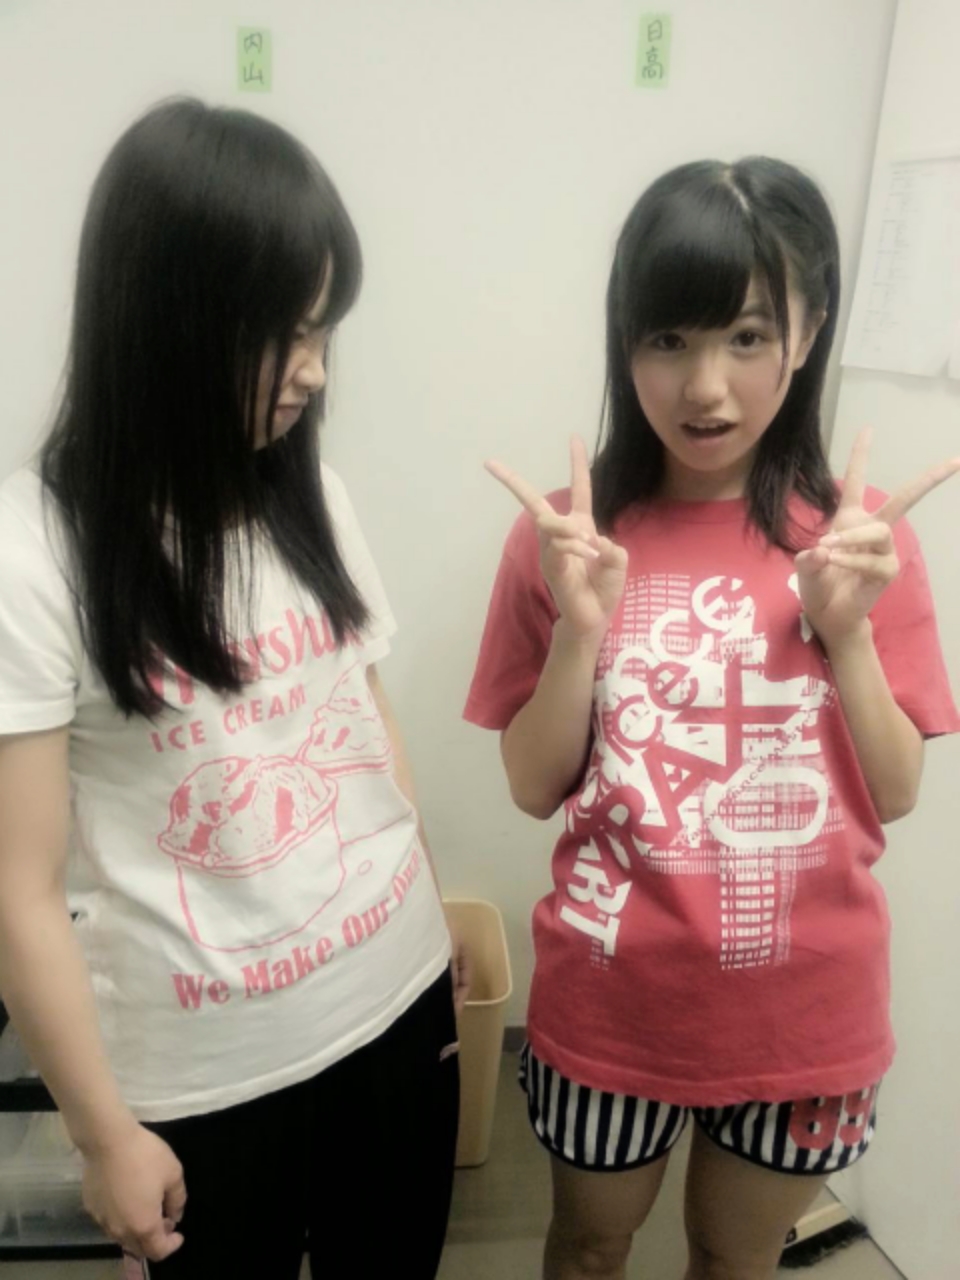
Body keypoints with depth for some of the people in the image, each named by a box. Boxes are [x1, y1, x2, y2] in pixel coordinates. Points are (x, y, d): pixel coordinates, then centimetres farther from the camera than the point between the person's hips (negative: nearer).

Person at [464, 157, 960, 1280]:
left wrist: (847, 628, -20)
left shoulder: (862, 535, -9)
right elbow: (534, 788, -9)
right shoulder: (567, 533, -12)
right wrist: (580, 628, -24)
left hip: (803, 1012, 1)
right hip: (611, 1003, 0)